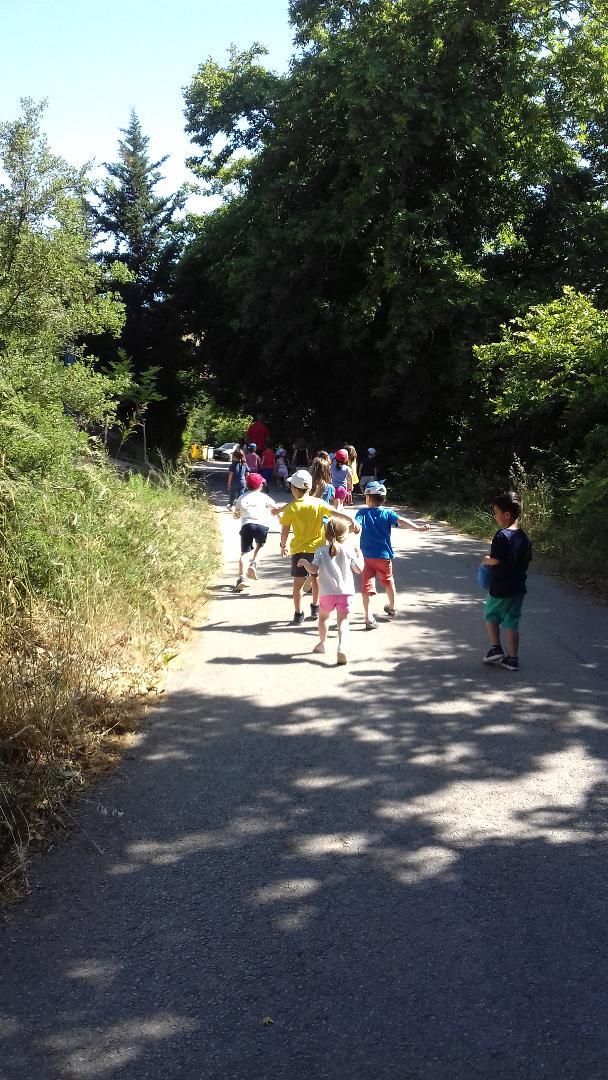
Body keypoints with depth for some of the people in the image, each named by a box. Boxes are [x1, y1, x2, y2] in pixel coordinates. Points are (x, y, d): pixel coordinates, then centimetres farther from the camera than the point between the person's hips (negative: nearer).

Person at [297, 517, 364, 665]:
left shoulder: (321, 551, 0)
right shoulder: (348, 552, 3)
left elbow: (313, 570, -11)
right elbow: (359, 569, 9)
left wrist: (304, 562, 8)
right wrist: (360, 556, 26)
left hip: (327, 593, 0)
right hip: (346, 592, 0)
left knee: (323, 616, 26)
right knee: (343, 621, -7)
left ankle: (322, 643, 38)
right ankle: (342, 647, -29)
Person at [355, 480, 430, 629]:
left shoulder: (362, 512, -3)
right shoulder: (387, 514, -3)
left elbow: (356, 524, -24)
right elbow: (401, 520, -19)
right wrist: (417, 528, -27)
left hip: (367, 555, -2)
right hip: (384, 555, 2)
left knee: (367, 585, 0)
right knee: (388, 581, 23)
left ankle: (368, 617, -9)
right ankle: (392, 607, 43)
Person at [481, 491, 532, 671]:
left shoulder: (501, 536, -18)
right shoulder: (524, 537, 5)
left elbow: (495, 560, -20)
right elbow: (527, 560, 12)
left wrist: (486, 560, -1)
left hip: (500, 588, -6)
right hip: (518, 588, 6)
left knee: (491, 615, 16)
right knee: (511, 622, 10)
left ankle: (495, 648, 10)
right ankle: (513, 658, 10)